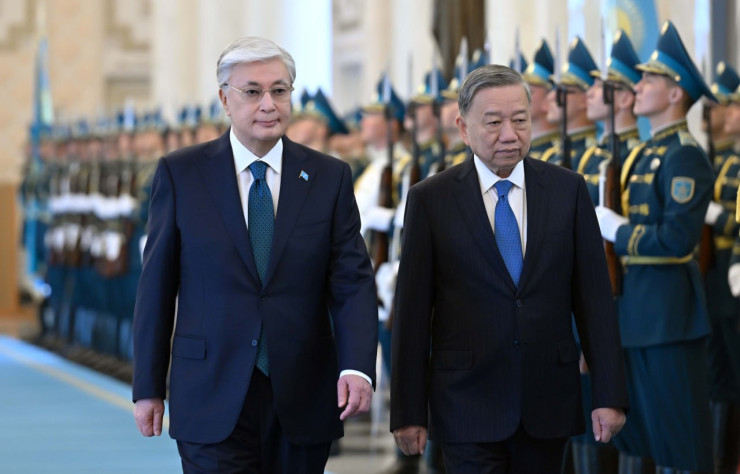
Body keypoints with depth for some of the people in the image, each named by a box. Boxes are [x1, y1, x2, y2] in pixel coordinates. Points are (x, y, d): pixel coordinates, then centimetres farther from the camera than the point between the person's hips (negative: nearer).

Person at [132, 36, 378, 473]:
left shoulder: (330, 178, 4)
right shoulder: (180, 174, 2)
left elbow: (352, 282, -1)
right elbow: (158, 285, 4)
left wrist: (358, 368, -17)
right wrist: (148, 387, 2)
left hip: (303, 399, 2)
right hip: (213, 401, -2)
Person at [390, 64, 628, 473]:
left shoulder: (568, 190, 5)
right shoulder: (430, 200, -1)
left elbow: (594, 294, 4)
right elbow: (412, 311, 0)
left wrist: (610, 394, -1)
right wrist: (408, 412, -3)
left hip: (548, 402, 2)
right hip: (466, 405, -2)